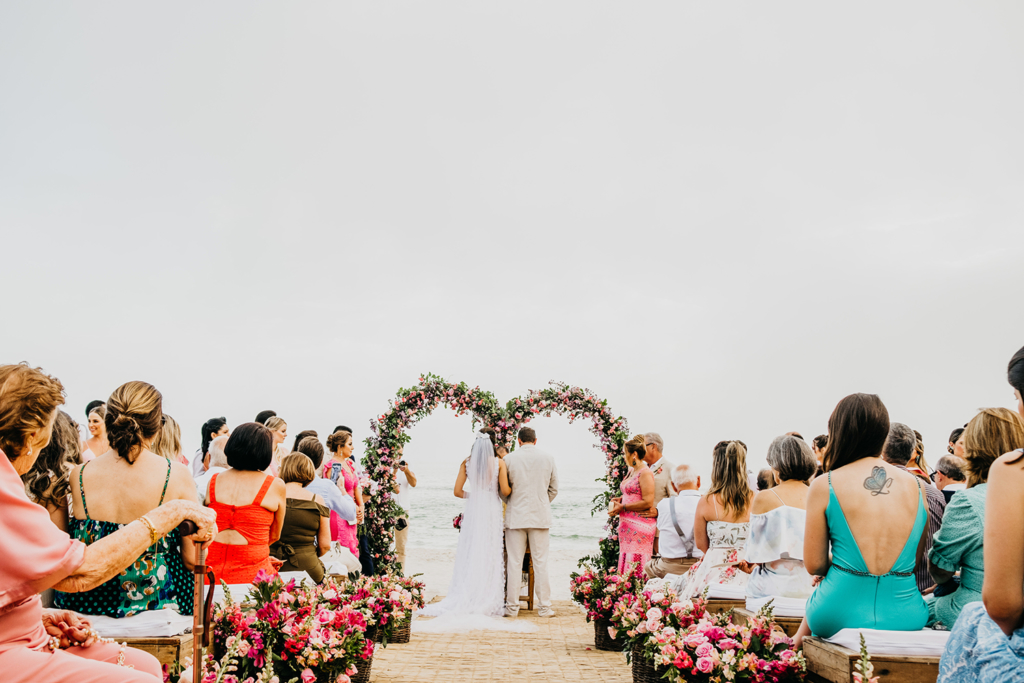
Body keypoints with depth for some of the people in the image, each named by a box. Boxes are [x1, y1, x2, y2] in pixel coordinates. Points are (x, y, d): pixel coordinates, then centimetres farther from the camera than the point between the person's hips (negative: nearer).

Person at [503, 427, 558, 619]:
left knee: (514, 563, 4)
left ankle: (512, 607, 9)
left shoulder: (509, 459, -4)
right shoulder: (548, 459, 2)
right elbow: (554, 489, 9)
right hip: (540, 517, 1)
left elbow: (503, 490, 1)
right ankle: (544, 607, 10)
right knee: (541, 563, 6)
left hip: (516, 516, -1)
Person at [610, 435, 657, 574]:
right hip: (627, 524, 9)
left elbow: (648, 502, -19)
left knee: (636, 566, -8)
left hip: (639, 526, -9)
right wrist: (620, 500, 9)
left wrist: (623, 507, -14)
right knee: (626, 562, 8)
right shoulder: (631, 471, 15)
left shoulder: (645, 473, -13)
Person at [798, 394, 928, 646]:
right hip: (907, 619, 3)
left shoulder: (824, 486, -8)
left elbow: (814, 565, -2)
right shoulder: (915, 485, 2)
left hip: (840, 616, -3)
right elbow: (916, 559, 12)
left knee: (813, 597, 29)